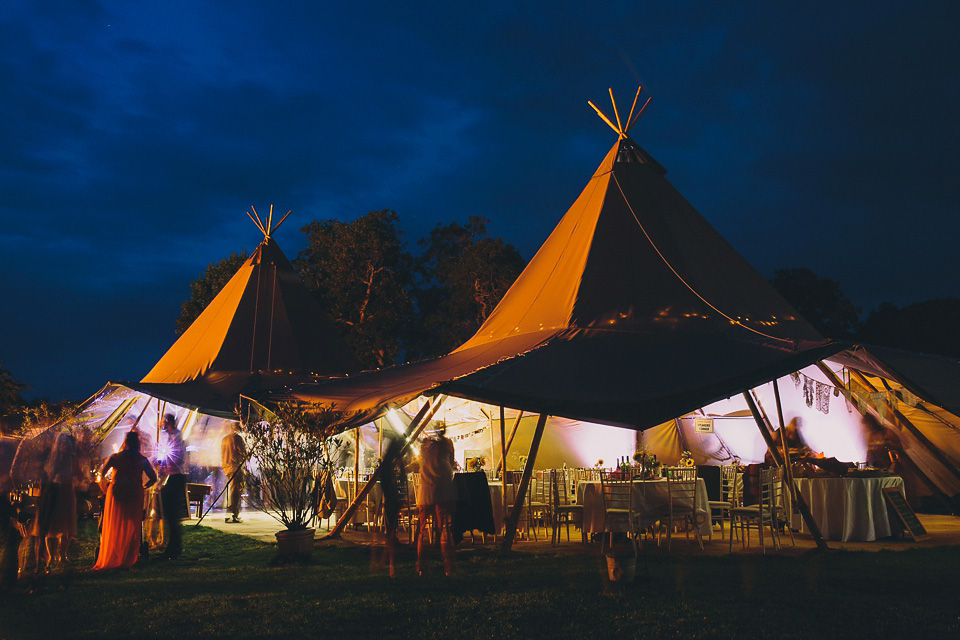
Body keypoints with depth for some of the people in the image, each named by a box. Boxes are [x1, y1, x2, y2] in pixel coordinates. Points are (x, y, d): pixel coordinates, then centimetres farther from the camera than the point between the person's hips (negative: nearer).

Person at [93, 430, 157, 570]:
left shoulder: (114, 457, 2)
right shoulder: (142, 460, 2)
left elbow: (102, 473, -6)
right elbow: (153, 478, 4)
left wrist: (105, 490, 7)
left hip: (116, 494, 1)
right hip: (135, 496, 0)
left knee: (113, 528, 11)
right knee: (132, 529, 7)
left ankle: (109, 560, 12)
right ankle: (127, 561, 8)